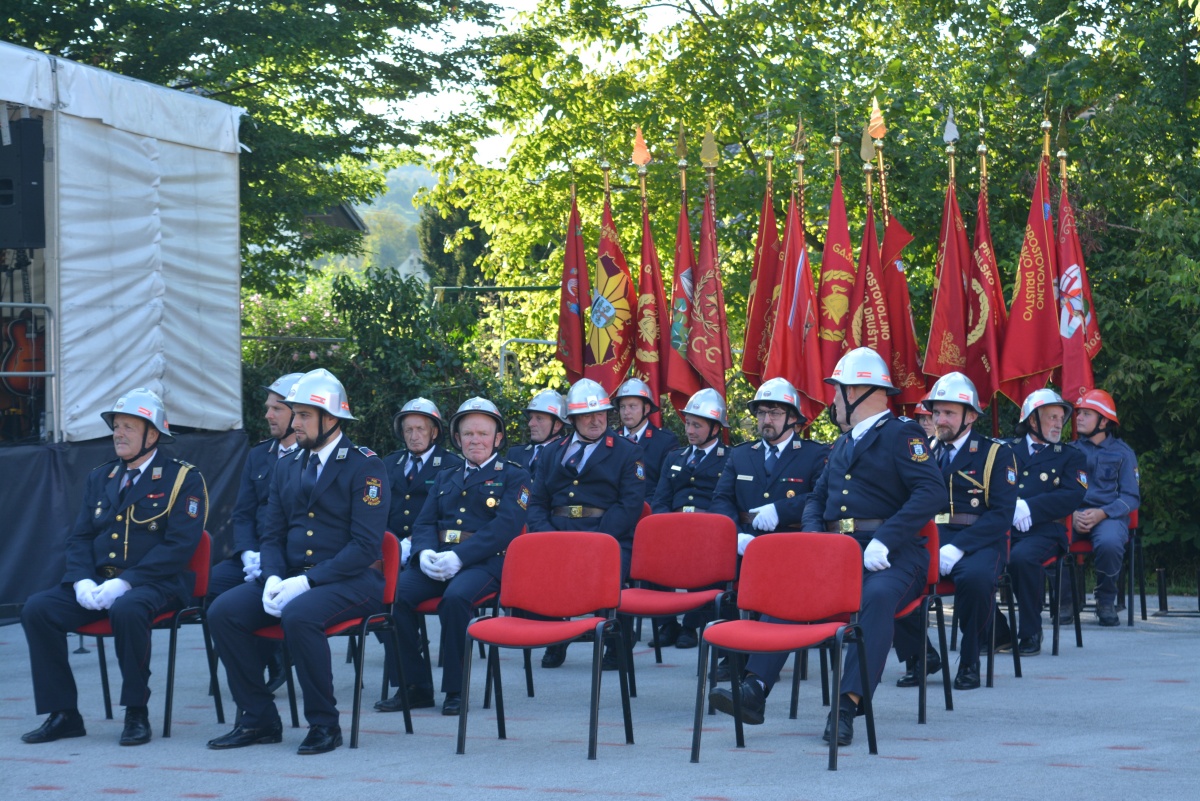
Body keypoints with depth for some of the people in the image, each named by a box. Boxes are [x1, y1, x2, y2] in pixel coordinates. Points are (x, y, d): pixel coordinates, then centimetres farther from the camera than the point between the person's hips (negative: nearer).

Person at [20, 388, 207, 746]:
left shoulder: (183, 479, -2)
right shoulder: (100, 478, 18)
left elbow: (179, 545, -12)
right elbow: (79, 538, 14)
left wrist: (124, 583, -21)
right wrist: (82, 581, -8)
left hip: (155, 584, -6)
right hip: (99, 583, 6)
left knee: (126, 609, -39)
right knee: (37, 608, -17)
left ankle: (137, 713, -23)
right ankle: (62, 714, -11)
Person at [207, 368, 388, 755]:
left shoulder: (365, 467, -6)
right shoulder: (287, 468, 16)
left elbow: (365, 545, -14)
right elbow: (272, 535, 15)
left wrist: (307, 581, -22)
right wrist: (273, 579, -8)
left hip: (351, 581, -7)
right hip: (293, 577, 7)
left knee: (299, 615, -36)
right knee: (223, 610, -15)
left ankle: (324, 723, -19)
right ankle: (259, 719, -6)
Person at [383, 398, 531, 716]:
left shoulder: (514, 476, 7)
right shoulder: (446, 478, 26)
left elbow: (505, 527, -8)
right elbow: (424, 523, 17)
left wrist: (459, 557, -19)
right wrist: (425, 552, -9)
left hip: (485, 562, -5)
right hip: (437, 562, 5)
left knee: (456, 596, -37)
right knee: (395, 592, -23)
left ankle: (455, 689, -23)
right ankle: (416, 686, -14)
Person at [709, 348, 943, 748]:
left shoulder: (901, 434, -1)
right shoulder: (842, 445, 25)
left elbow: (932, 492, -14)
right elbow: (816, 498, 26)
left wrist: (885, 541, -24)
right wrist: (813, 535, 2)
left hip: (888, 555, -7)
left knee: (877, 595, -37)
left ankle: (847, 704, -42)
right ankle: (754, 688, -26)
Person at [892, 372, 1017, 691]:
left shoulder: (997, 454, 3)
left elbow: (1001, 514, -7)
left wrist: (957, 547, -20)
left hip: (979, 542, -4)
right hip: (929, 540, 4)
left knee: (975, 577, -39)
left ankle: (969, 663, -13)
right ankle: (920, 656, -6)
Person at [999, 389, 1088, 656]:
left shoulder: (1070, 457, 16)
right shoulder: (1006, 450, 21)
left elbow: (1073, 496, -1)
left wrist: (1029, 508, -13)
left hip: (1043, 531, -2)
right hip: (1002, 527, 2)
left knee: (1022, 557, -36)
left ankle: (1030, 634, -18)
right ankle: (997, 634, -12)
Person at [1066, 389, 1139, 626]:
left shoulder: (1122, 452, 10)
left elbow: (1131, 497, 3)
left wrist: (1101, 514, -15)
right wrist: (1071, 515, -15)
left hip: (1108, 515, -2)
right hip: (1071, 515, 2)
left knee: (1109, 543, -38)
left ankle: (1106, 602, -11)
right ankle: (1066, 601, -10)